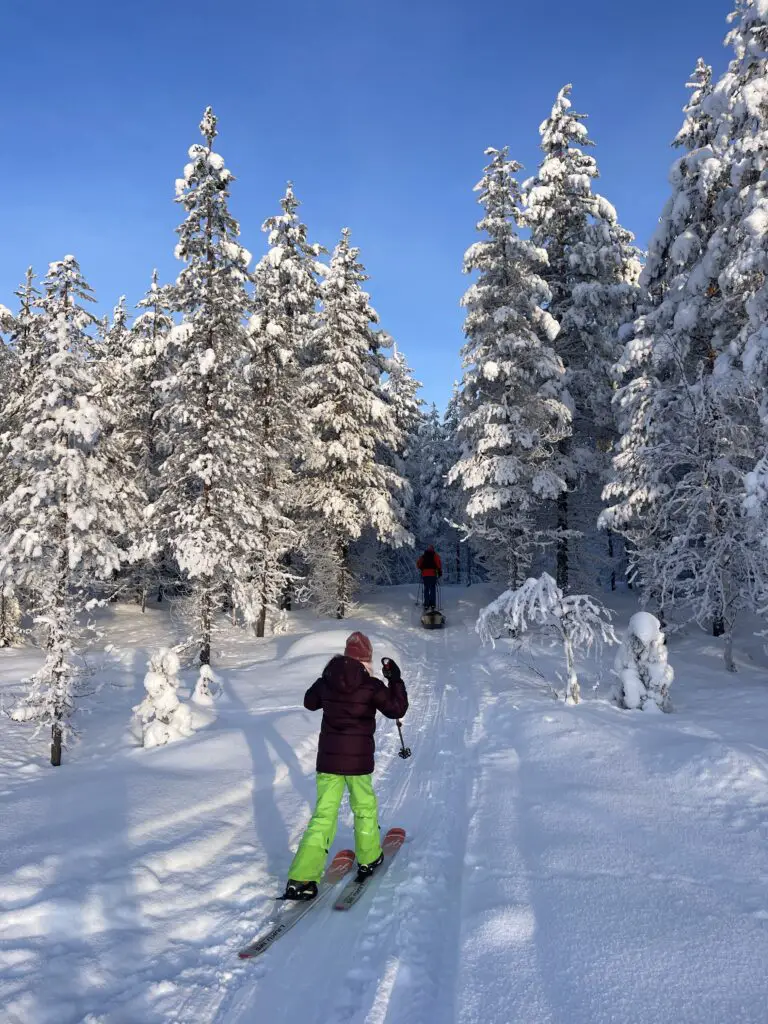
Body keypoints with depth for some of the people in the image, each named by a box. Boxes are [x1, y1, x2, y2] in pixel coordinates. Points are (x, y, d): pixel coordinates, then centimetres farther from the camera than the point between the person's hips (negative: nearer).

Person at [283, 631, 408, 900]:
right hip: (358, 759, -3)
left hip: (327, 758, 3)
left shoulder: (326, 681, -1)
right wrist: (395, 679, 1)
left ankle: (301, 879, 0)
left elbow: (309, 702, 17)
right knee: (365, 807, 21)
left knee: (323, 815, 7)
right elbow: (397, 709, -7)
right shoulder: (371, 686, -13)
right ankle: (368, 859, 37)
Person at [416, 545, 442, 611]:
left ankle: (426, 605, 3)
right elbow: (439, 563, -8)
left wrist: (421, 569, 28)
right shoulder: (435, 555, 4)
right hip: (433, 574, -3)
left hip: (424, 574, 3)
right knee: (433, 589, -1)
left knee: (426, 589, 9)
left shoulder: (423, 556, 14)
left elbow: (418, 564, 13)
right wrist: (440, 571, -1)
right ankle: (432, 605, -9)